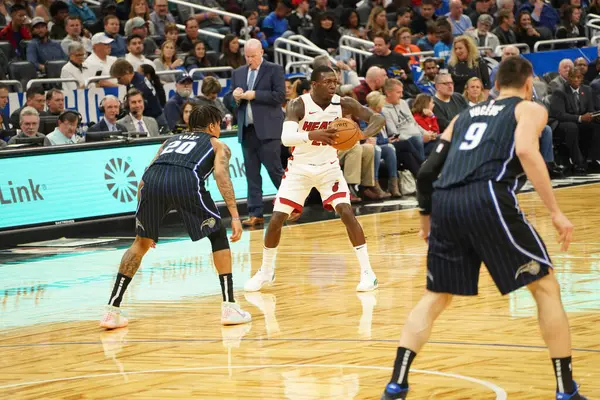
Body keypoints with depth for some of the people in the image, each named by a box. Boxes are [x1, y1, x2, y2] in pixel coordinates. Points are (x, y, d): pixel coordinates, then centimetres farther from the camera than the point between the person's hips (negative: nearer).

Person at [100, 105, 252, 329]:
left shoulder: (171, 140, 41)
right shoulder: (217, 145, 29)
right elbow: (221, 174, 8)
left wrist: (144, 221, 40)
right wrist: (235, 216, 2)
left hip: (152, 178, 3)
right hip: (186, 181, -3)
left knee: (141, 243, 23)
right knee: (218, 236, 19)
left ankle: (112, 311, 15)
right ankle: (229, 307, 12)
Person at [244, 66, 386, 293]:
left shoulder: (344, 104, -14)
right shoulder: (299, 105, -22)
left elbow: (378, 119, -12)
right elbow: (286, 137, -36)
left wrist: (363, 134, -34)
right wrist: (313, 134, -54)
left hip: (329, 167, 1)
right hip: (299, 168, -1)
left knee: (347, 213, -17)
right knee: (276, 219, -4)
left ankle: (367, 272, -9)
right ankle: (266, 272, 18)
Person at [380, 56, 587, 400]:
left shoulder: (465, 115, 31)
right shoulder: (530, 109, 16)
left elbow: (427, 171, 24)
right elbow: (526, 151, -7)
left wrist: (427, 214, 40)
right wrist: (556, 212, -8)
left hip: (445, 202, 5)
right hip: (487, 198, -5)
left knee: (435, 298, 20)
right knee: (546, 287, 9)